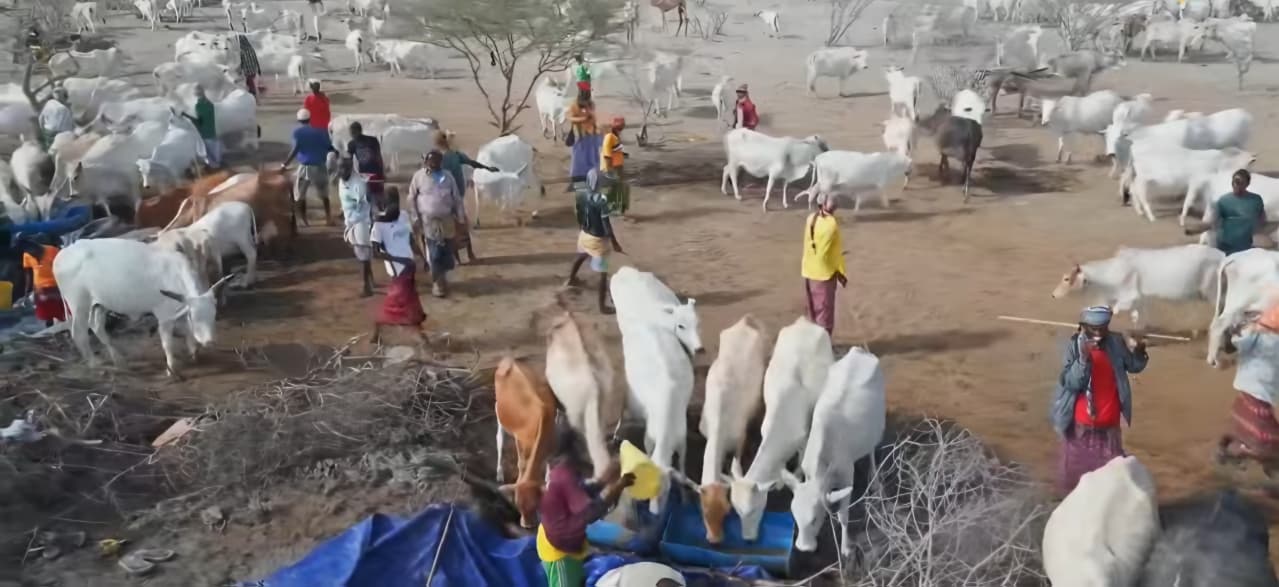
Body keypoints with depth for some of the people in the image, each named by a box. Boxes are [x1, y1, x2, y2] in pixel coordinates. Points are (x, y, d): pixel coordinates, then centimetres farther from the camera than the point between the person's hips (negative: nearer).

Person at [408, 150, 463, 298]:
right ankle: (437, 283, 3)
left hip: (447, 220, 3)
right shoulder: (419, 176, -4)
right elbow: (412, 198, 0)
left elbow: (456, 198, 7)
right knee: (434, 254, -6)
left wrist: (459, 218, 3)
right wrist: (416, 218, -4)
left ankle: (442, 279, 26)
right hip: (429, 221, -3)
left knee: (447, 252, 8)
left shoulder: (447, 176, 3)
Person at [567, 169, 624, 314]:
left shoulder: (580, 195, -8)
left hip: (584, 234, 8)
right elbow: (606, 224, -24)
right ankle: (602, 306, 9)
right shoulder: (601, 200, -29)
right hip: (598, 240, -7)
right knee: (603, 273, 3)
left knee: (580, 257, 38)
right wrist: (614, 243, -13)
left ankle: (571, 280, 63)